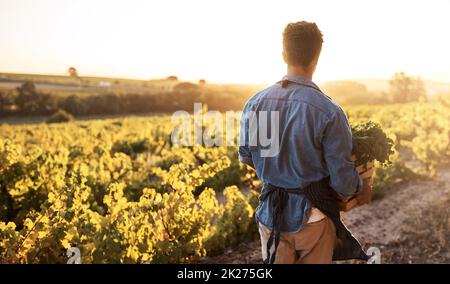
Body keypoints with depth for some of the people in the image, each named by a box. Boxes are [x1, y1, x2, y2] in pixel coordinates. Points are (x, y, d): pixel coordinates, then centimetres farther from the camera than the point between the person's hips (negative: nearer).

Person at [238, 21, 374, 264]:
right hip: (312, 216, -3)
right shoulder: (329, 112, -21)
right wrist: (362, 184, 8)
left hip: (270, 214, 4)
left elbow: (246, 158, 8)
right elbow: (343, 183, -15)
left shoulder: (255, 104, -7)